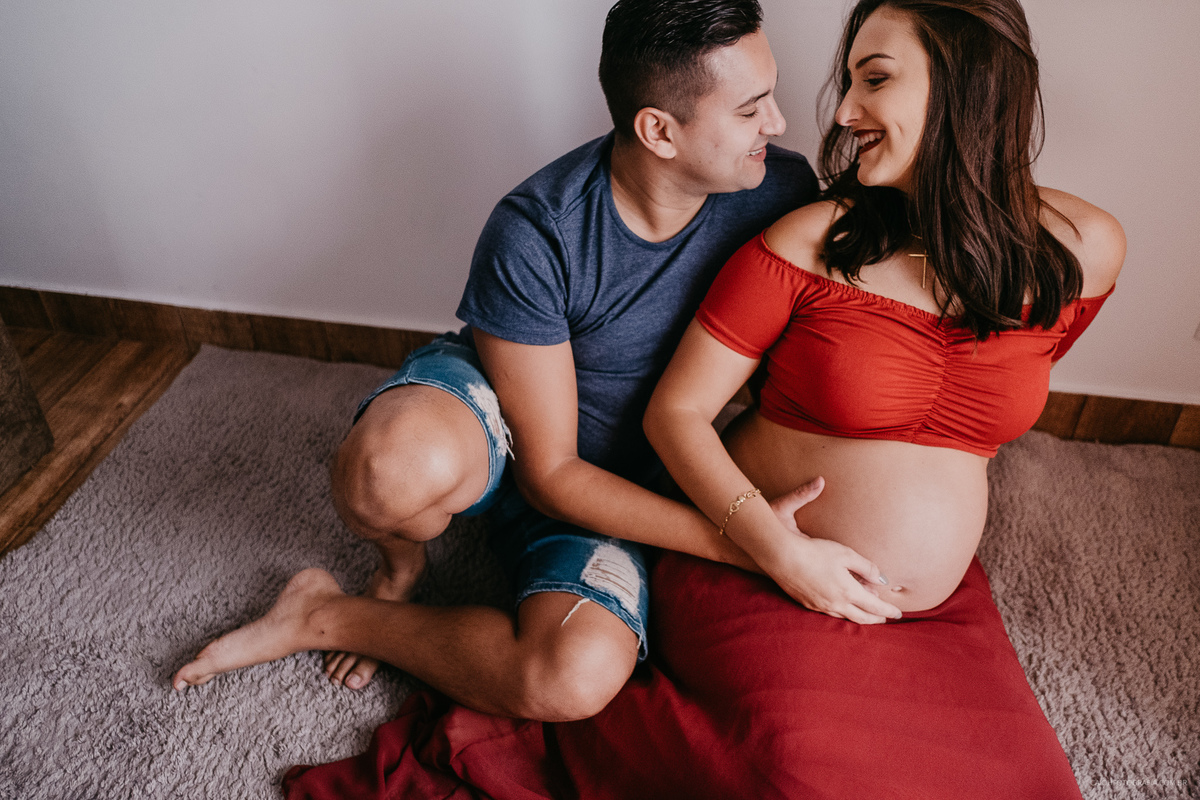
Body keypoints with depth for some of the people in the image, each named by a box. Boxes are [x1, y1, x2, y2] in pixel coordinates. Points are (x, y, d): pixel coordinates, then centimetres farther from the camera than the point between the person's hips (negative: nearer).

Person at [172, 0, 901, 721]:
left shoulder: (782, 194, -16)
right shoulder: (535, 233, -27)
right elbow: (548, 473, -22)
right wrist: (743, 545, -28)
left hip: (618, 479, 3)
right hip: (492, 416, -2)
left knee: (578, 677, -28)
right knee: (397, 468, -41)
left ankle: (325, 617, -3)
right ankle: (404, 556, -1)